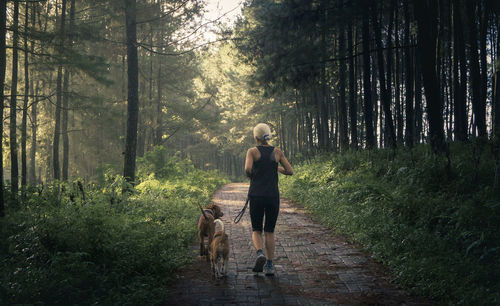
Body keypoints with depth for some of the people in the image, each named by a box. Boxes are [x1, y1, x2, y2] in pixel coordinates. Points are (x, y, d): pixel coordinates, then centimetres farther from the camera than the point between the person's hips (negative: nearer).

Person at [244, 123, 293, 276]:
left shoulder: (252, 151, -2)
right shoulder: (277, 152, 5)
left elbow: (248, 169, -17)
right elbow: (290, 171, 5)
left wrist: (251, 177, 4)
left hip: (256, 196, -2)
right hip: (273, 196, 2)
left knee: (256, 230, 12)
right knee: (270, 231, 13)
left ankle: (260, 254, -16)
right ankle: (270, 265, 10)